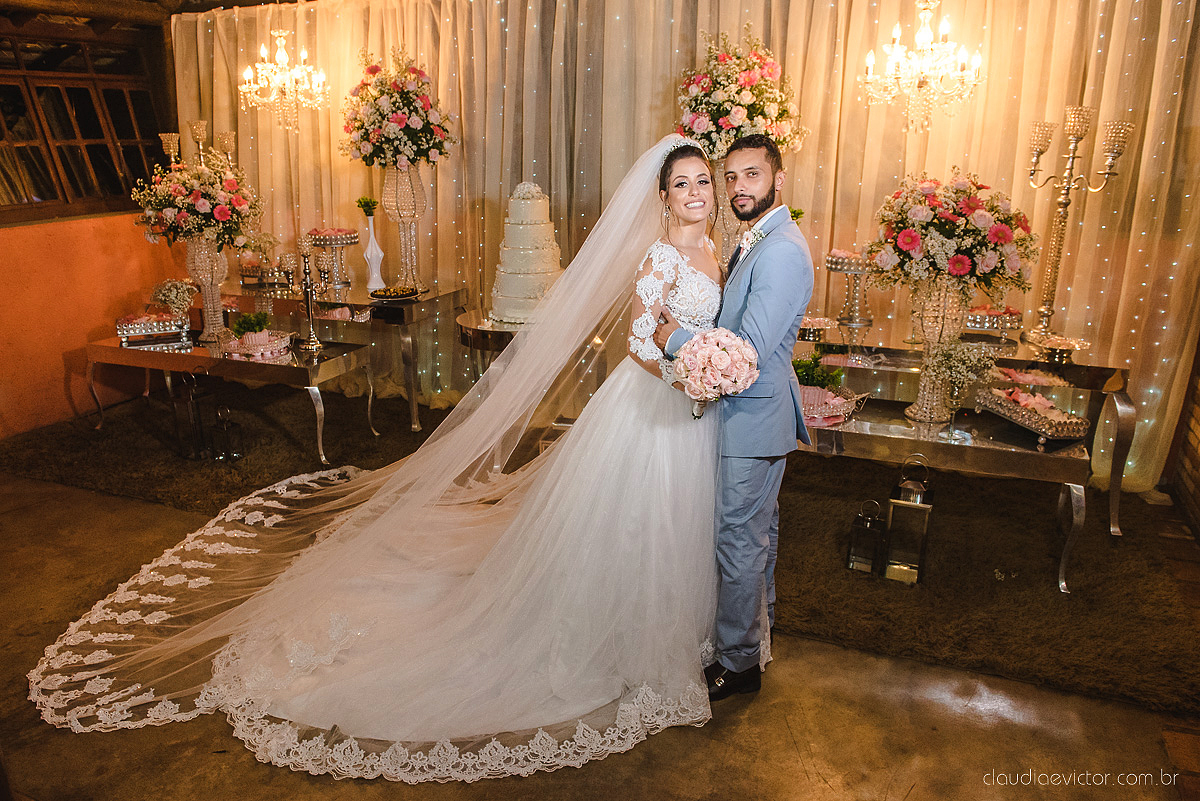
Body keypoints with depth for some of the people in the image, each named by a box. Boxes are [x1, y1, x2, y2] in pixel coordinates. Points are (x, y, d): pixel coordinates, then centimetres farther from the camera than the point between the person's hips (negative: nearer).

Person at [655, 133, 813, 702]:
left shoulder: (781, 251, -24)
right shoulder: (758, 239, 10)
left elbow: (750, 351, -28)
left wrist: (674, 340, -18)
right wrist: (691, 327, 2)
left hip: (754, 414, -10)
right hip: (751, 406, 10)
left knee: (739, 536, 1)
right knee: (760, 523, 25)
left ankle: (738, 662, 18)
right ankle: (760, 612, 45)